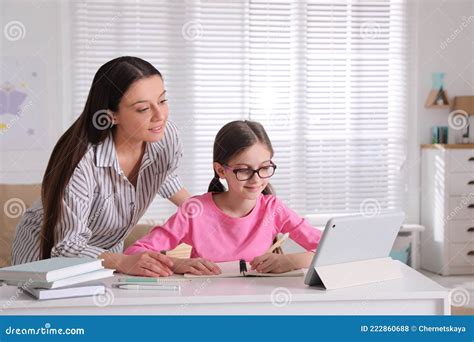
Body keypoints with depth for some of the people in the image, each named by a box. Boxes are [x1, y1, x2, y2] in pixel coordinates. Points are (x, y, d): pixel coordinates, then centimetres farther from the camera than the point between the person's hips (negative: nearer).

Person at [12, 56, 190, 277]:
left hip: (107, 253, 4)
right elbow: (68, 245, -31)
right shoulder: (82, 161, -34)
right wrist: (123, 262, -46)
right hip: (47, 256, -4)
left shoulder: (167, 137, -15)